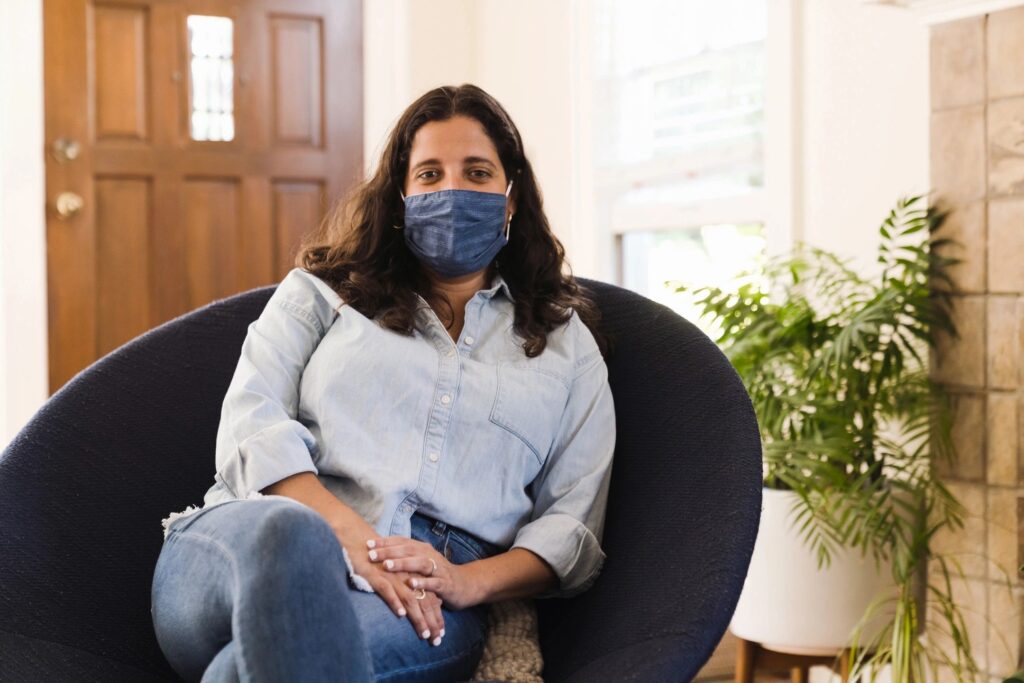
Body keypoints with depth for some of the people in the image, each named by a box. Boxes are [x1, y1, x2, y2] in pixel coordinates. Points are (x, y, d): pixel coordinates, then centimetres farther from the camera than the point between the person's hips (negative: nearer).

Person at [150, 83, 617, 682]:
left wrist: (469, 581, -8)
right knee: (291, 531, -40)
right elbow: (251, 422, 5)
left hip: (427, 610, -1)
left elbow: (573, 526, 14)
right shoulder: (322, 292, 23)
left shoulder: (568, 346, 24)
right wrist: (350, 535, -14)